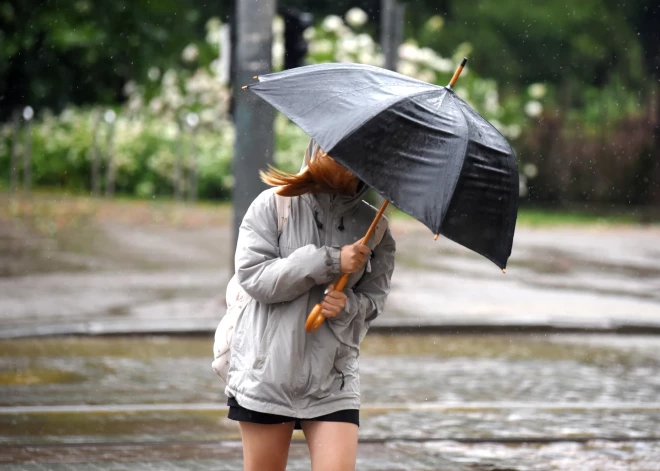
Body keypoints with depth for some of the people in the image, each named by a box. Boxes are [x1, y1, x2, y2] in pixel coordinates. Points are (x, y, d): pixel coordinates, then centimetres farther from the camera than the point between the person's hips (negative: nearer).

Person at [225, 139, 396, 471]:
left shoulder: (372, 225, 4)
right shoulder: (274, 204, -3)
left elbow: (373, 300, 6)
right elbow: (253, 276, -12)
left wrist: (348, 307, -18)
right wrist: (330, 262, -19)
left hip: (332, 378, 2)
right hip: (266, 368, -1)